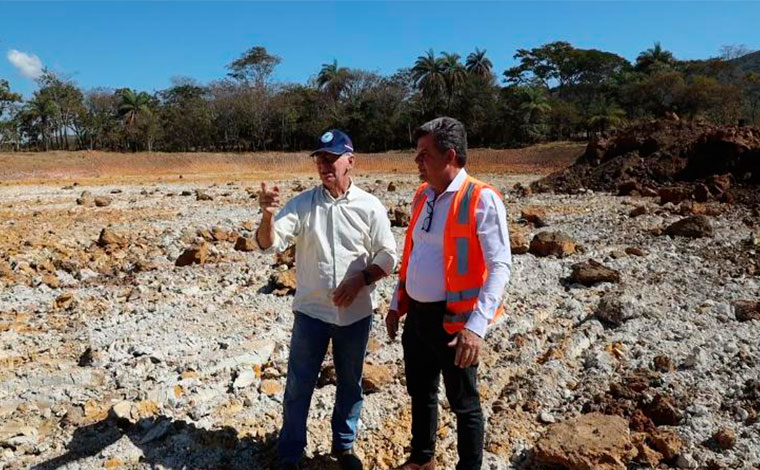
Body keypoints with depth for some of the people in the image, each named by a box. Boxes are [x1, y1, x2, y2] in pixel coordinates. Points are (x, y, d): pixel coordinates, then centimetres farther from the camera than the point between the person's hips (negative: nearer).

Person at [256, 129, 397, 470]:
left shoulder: (370, 207, -5)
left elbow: (387, 257, -1)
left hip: (356, 313, 1)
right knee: (299, 386, 9)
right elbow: (270, 243, -13)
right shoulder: (302, 203, -5)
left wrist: (359, 280, -17)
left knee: (350, 384, 16)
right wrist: (268, 215, -33)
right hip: (311, 311, 0)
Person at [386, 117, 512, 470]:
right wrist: (397, 304, 17)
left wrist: (477, 325, -27)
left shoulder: (481, 200, -15)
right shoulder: (422, 196, 8)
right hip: (417, 315, 7)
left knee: (463, 403, 11)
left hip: (453, 320, -7)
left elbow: (500, 266, -19)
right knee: (420, 392, 23)